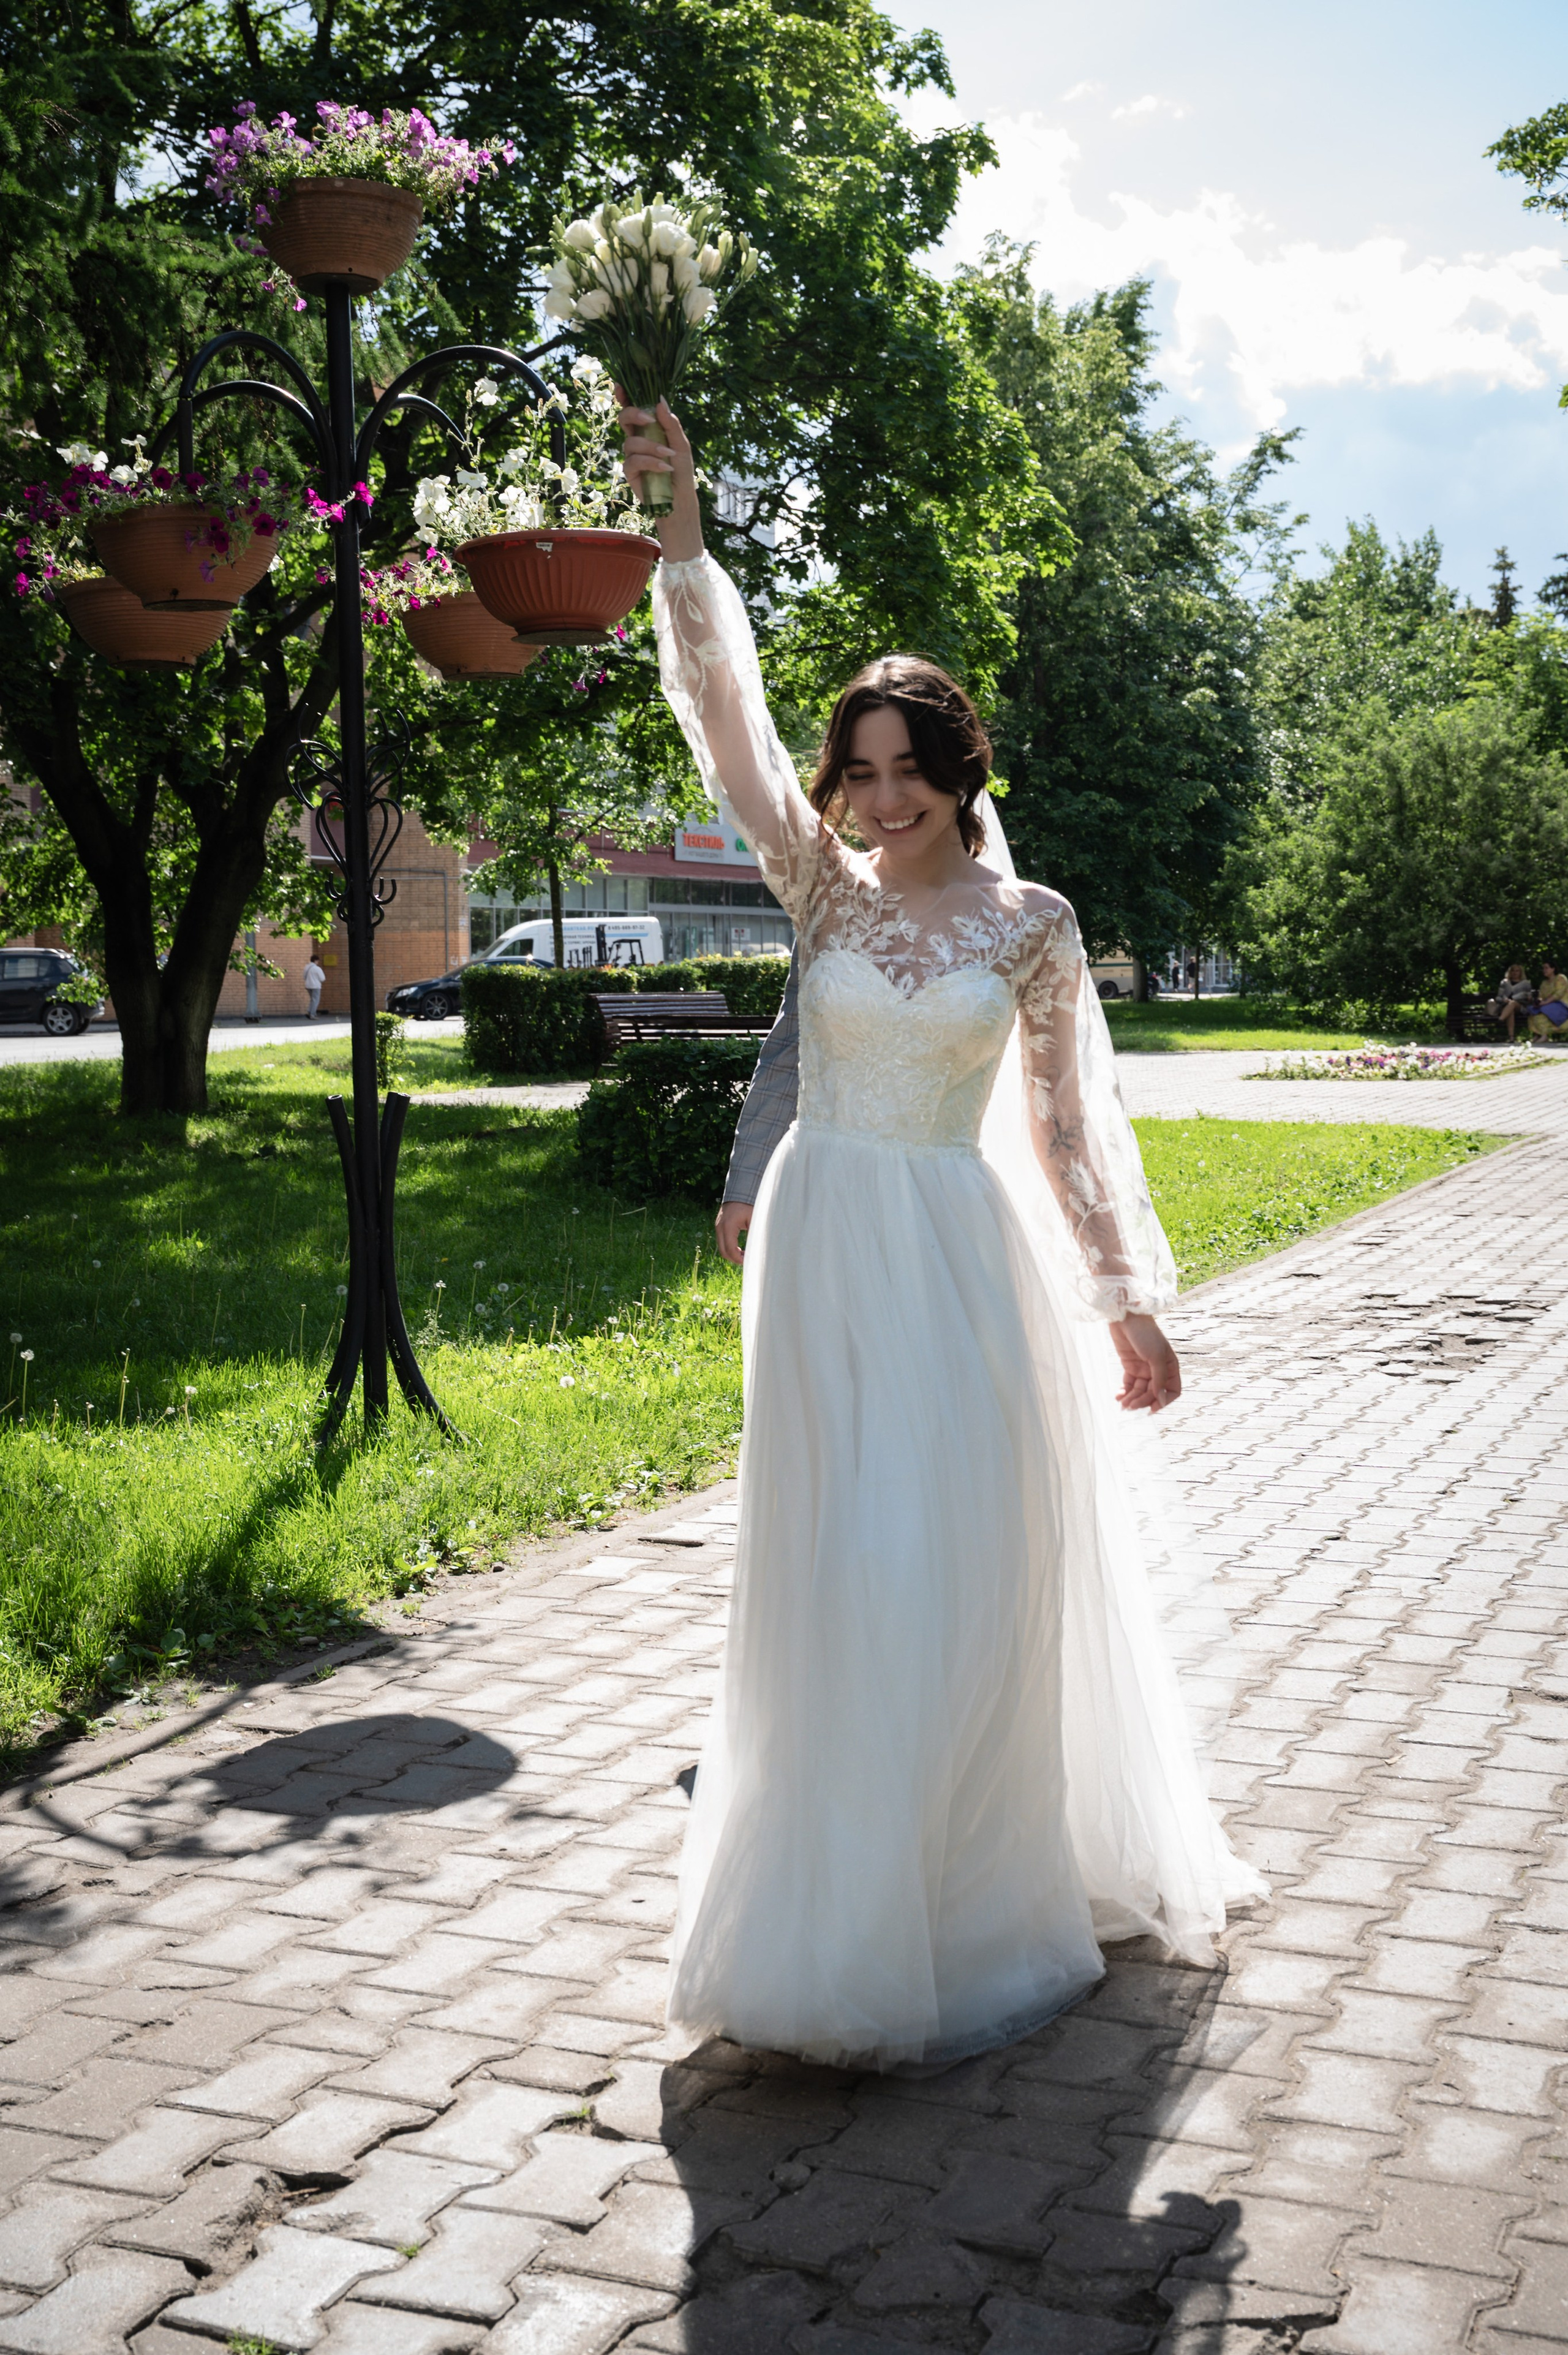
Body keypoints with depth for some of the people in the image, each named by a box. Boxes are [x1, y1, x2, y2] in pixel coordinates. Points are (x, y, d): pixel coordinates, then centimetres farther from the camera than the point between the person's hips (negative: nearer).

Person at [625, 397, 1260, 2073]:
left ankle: (967, 1905, 19)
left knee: (966, 1581, 1)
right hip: (824, 1254, 1)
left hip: (964, 1261, -1)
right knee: (833, 1584, 6)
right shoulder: (822, 889, 3)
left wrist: (1125, 1301, 6)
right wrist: (682, 537, -18)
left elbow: (1067, 1122, 6)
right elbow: (727, 719, -7)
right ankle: (840, 1910, 21)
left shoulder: (1029, 919, 1)